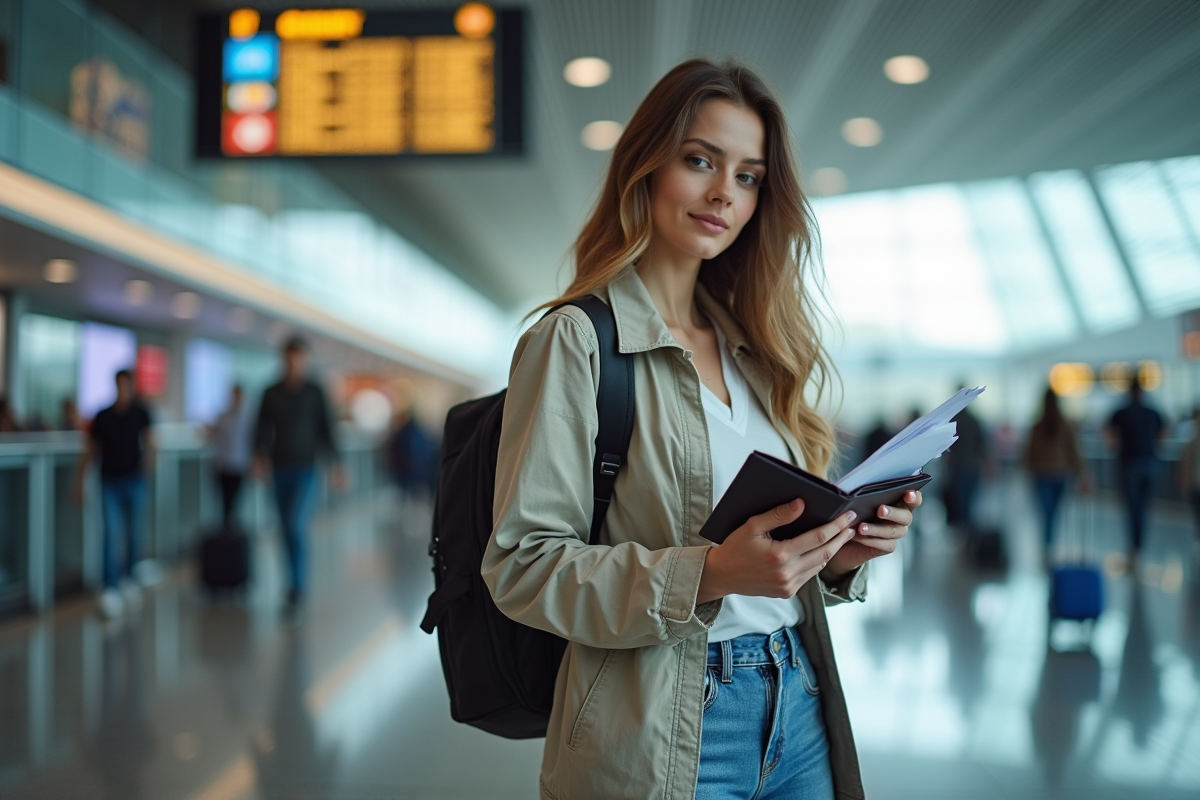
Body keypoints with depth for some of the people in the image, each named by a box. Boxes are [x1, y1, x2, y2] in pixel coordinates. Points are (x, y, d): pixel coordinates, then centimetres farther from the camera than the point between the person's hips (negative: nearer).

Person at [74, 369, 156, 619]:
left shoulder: (140, 412, 2)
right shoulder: (102, 416, 7)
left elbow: (149, 439, -11)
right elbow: (90, 450, 12)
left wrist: (149, 457, -33)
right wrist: (79, 481, 9)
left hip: (134, 480, -1)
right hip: (110, 481, 1)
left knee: (134, 534, 6)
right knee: (111, 533, -10)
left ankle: (129, 577, 27)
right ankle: (111, 589, -11)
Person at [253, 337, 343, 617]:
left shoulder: (315, 393, 0)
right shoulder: (271, 393, 5)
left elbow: (326, 430, 3)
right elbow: (263, 429, 2)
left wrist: (335, 465, 0)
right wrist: (259, 457, -15)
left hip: (305, 468, -3)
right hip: (279, 469, 3)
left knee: (296, 523, -18)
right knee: (288, 528, 9)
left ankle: (297, 588, -11)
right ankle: (298, 581, 25)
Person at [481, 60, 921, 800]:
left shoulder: (754, 347, 10)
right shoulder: (578, 340, -10)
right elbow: (521, 563, -16)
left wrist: (840, 552, -6)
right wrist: (707, 573, -27)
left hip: (798, 709, 7)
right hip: (665, 735, -6)